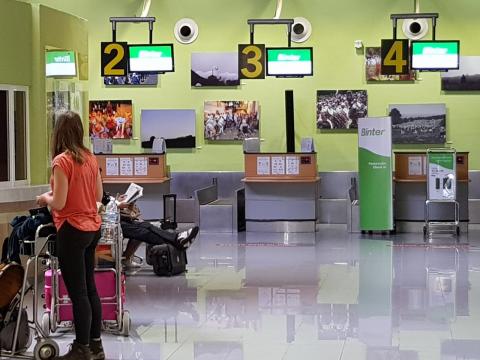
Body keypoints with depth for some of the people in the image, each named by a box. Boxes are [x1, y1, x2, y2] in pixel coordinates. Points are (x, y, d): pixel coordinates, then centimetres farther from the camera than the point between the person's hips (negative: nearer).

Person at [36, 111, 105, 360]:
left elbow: (58, 203, -18)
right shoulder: (90, 158, 5)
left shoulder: (61, 161, -17)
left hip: (72, 230, -8)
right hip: (92, 227, 8)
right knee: (89, 288, 16)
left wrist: (44, 198, 1)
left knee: (77, 292, 1)